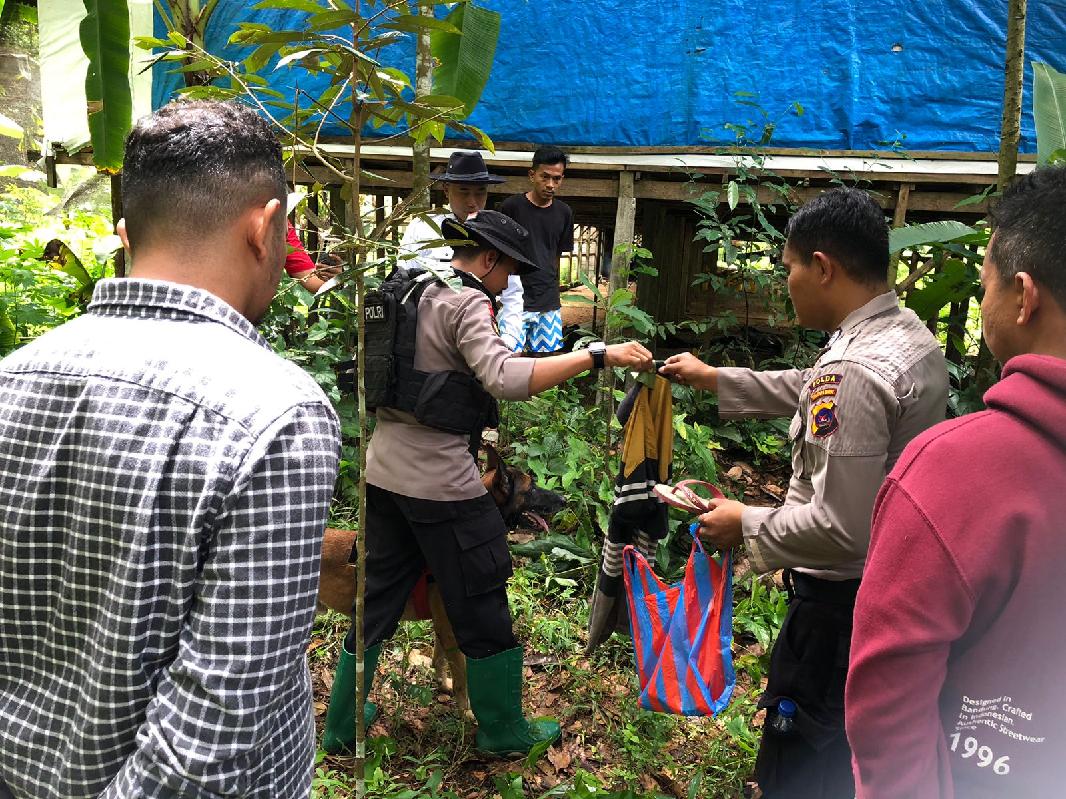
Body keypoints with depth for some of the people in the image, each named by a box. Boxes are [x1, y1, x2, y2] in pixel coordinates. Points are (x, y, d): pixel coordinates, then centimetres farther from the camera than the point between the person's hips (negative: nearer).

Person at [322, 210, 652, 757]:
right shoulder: (467, 303, -14)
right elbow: (504, 378, -30)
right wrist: (599, 356, -30)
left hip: (383, 472, 8)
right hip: (441, 482, -8)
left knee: (378, 599, 19)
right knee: (482, 608, 9)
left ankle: (342, 725, 31)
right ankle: (503, 731, 26)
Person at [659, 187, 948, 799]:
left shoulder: (853, 373, -30)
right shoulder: (913, 336, 2)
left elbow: (840, 529, -30)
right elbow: (807, 391, 18)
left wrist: (745, 524, -14)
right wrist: (712, 379, 22)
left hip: (843, 602, -9)